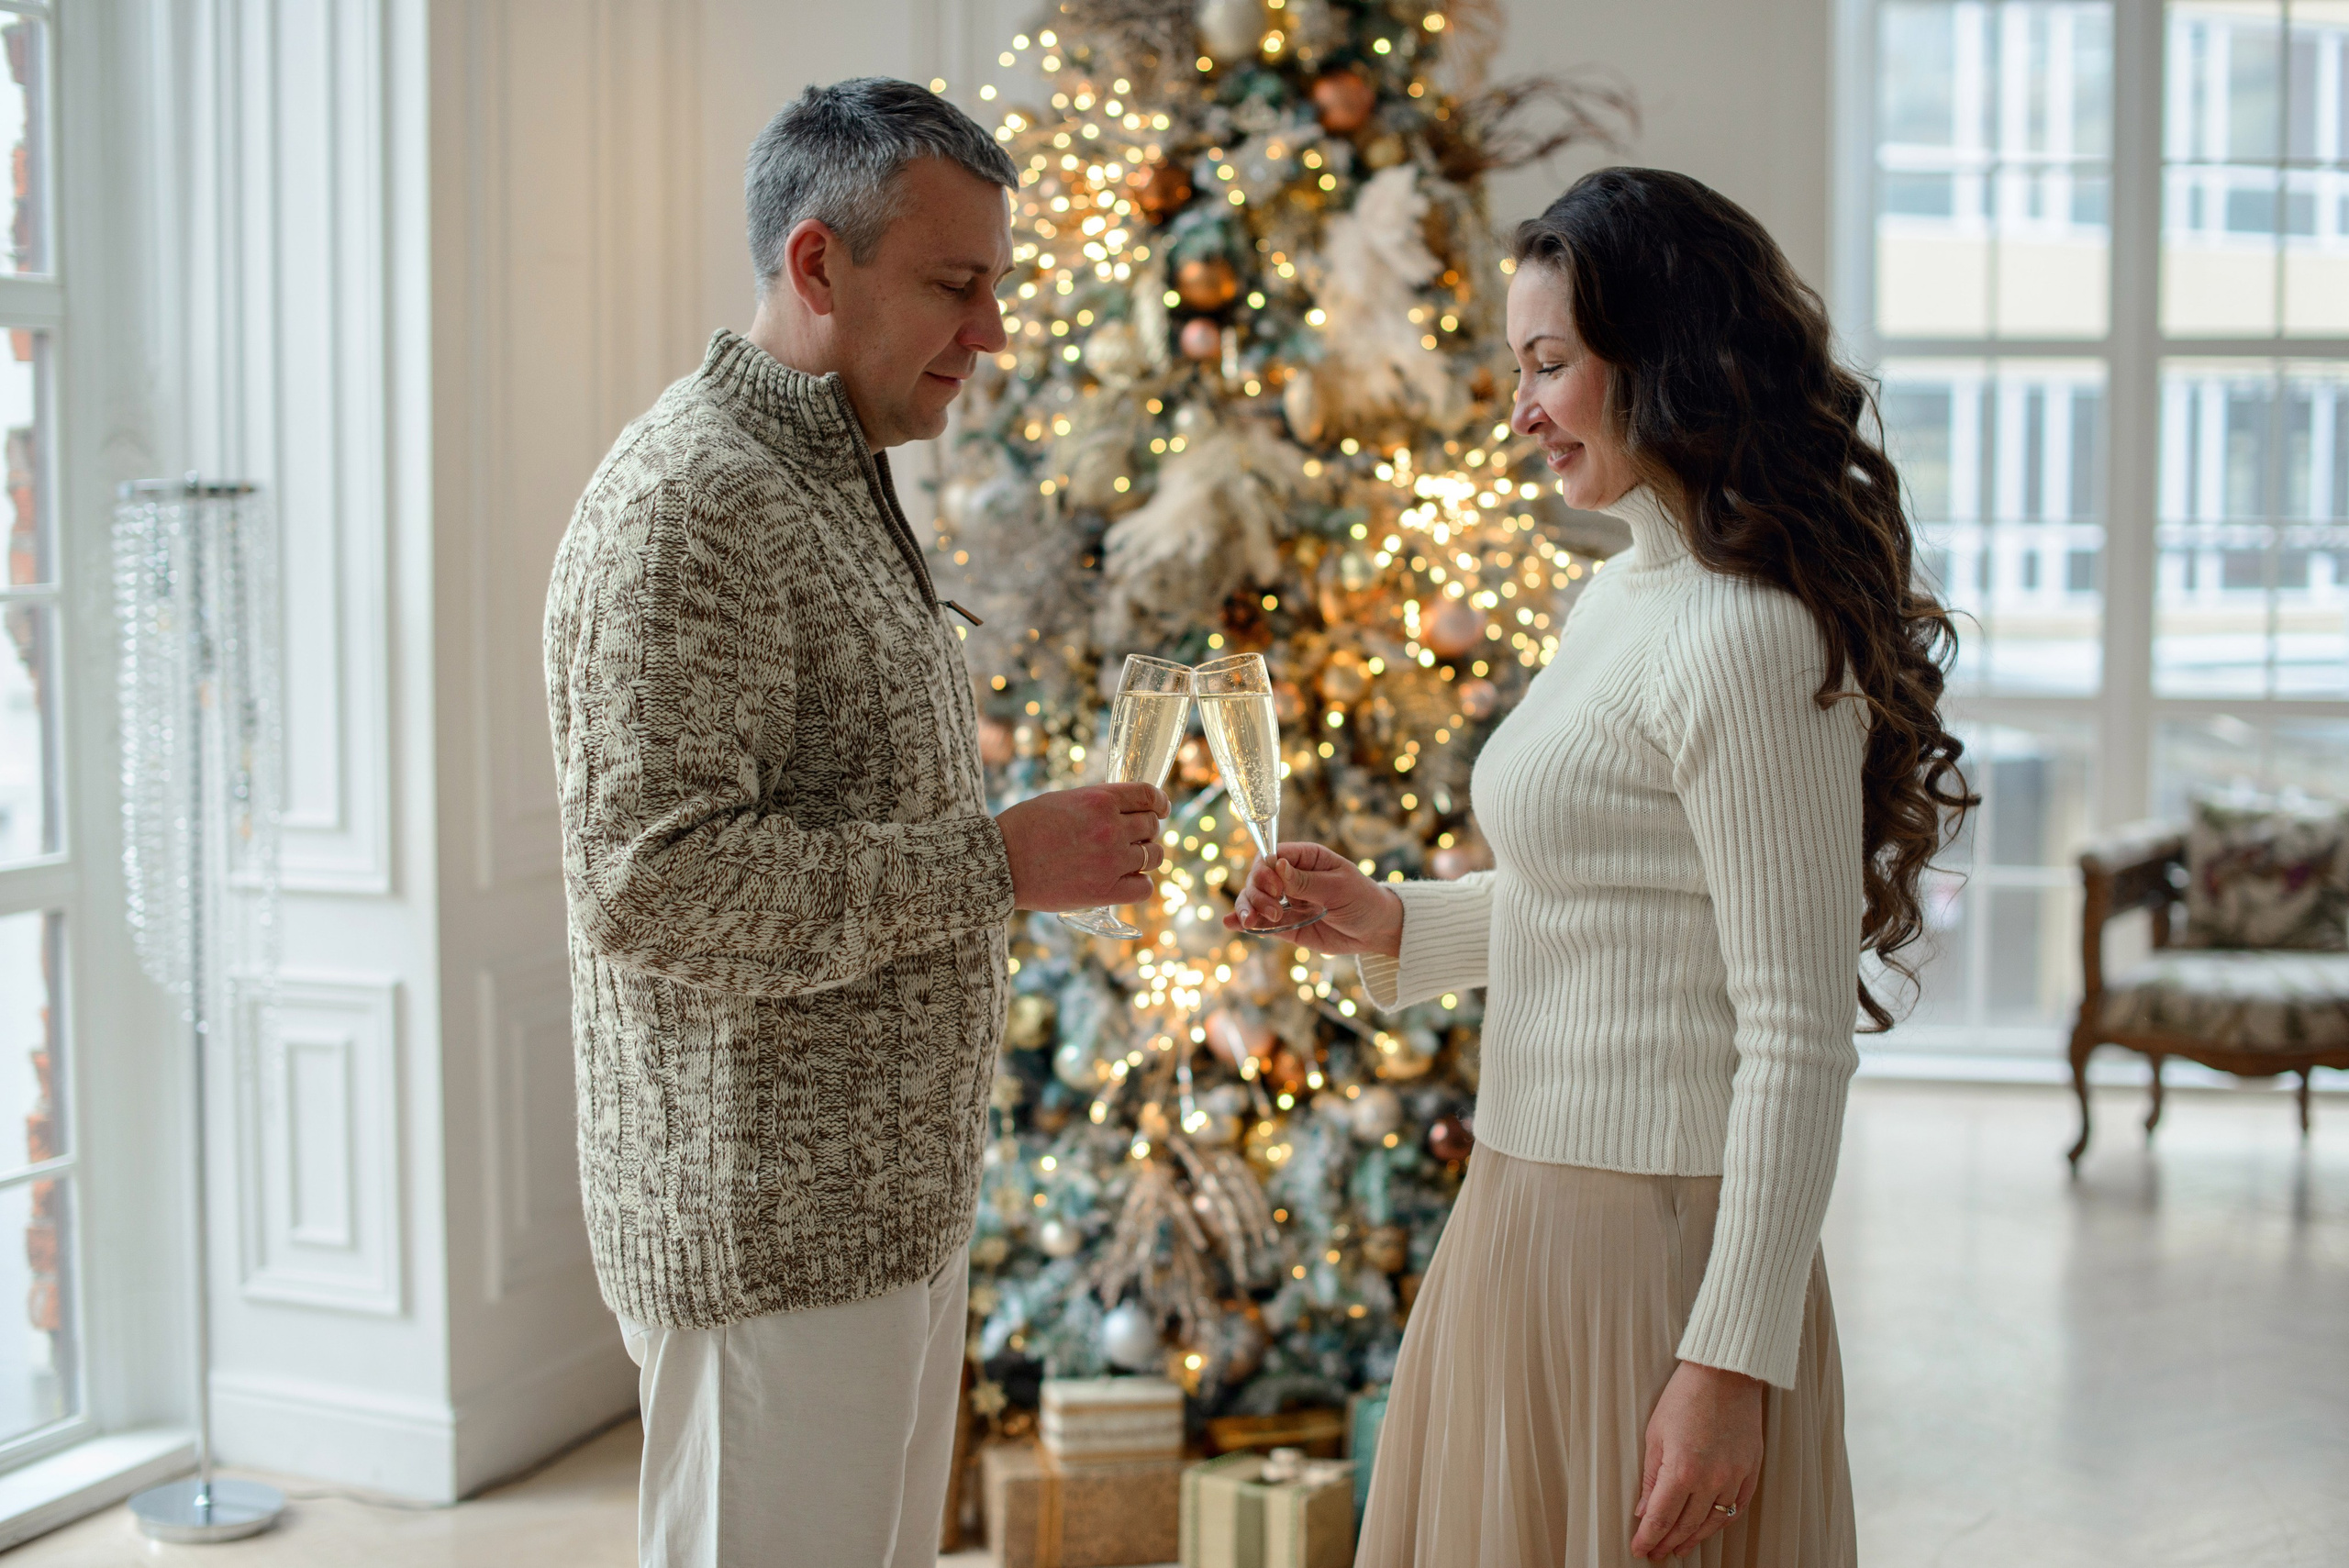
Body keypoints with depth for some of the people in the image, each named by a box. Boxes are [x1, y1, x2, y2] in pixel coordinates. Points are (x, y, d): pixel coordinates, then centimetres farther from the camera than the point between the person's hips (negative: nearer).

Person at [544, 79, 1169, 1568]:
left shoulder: (843, 484, 16)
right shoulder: (692, 498, -16)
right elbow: (650, 880, -25)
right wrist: (996, 862, -22)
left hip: (892, 1202, 10)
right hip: (774, 1221, -10)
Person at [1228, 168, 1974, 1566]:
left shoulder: (1746, 641, -19)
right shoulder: (1621, 600, 11)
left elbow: (1800, 1036, -20)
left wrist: (1733, 1364, -20)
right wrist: (1391, 925, 10)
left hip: (1655, 1244, -9)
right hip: (1531, 1213, 9)